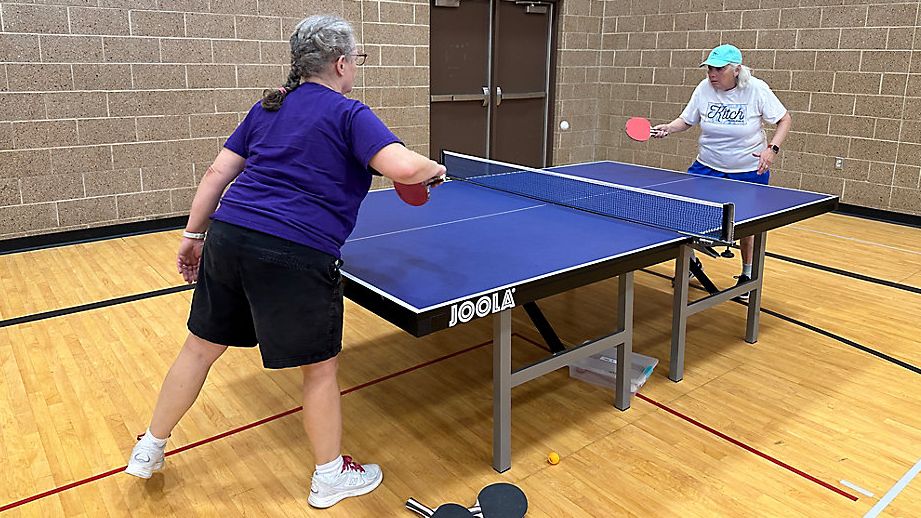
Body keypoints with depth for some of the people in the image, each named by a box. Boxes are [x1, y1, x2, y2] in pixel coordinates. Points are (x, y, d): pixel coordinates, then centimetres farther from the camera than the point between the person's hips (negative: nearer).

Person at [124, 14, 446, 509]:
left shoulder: (266, 108, 16)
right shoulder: (349, 115, -3)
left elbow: (217, 174, 15)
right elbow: (403, 168, -19)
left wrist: (193, 235, 22)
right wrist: (435, 168, 3)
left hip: (228, 237, 7)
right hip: (294, 256, -7)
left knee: (200, 346, 22)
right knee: (320, 367, 12)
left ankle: (148, 450, 41)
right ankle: (329, 476, 29)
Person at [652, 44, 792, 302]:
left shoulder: (757, 89, -16)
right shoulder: (704, 88, -10)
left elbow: (785, 120, -7)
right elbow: (686, 120, 1)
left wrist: (772, 148, -22)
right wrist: (668, 128, -20)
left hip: (749, 172, -2)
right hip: (707, 167, 2)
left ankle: (747, 274, 33)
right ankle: (691, 261, 23)